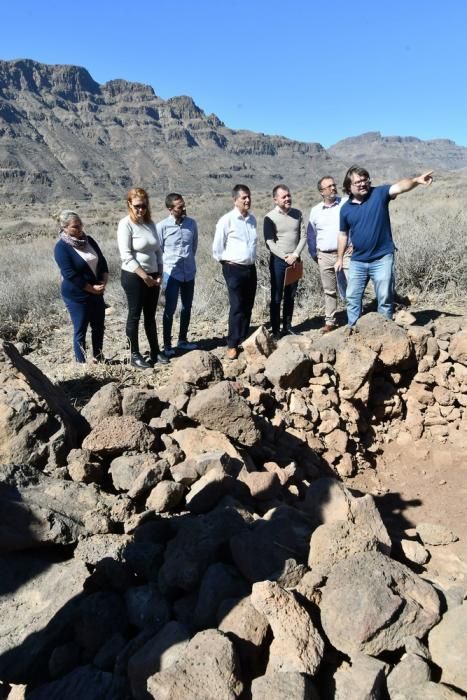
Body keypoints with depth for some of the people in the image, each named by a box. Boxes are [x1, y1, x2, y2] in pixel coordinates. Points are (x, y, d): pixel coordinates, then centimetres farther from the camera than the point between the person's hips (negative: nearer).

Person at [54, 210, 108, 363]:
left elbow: (102, 261, 8)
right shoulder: (61, 247, -15)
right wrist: (92, 288, -18)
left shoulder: (88, 240, 5)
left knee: (99, 327, 14)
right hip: (76, 296, -6)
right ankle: (81, 363, 15)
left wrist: (103, 282, -7)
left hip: (96, 293, 7)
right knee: (80, 331, 3)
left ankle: (99, 359, 30)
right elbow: (71, 275, -21)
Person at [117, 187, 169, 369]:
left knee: (150, 316, 13)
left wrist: (159, 274, 1)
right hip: (134, 277, -6)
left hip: (152, 276, 6)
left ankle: (155, 352, 23)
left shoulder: (150, 223, 7)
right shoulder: (125, 224, -11)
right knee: (135, 316, 3)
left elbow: (158, 250, 11)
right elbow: (126, 256, -17)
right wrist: (144, 276, -18)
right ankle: (135, 355, 14)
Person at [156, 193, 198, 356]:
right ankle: (167, 345, 9)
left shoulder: (191, 223, 2)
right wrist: (162, 269, -2)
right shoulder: (162, 226, -9)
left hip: (189, 272, 5)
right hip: (171, 272, -4)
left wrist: (189, 260, 13)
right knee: (170, 309, -1)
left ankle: (182, 340, 27)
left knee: (187, 307, 12)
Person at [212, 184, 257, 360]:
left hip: (251, 268, 6)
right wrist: (226, 262, 1)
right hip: (234, 269, -6)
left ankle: (243, 340, 23)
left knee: (248, 307, 11)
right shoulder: (226, 220, -10)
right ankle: (232, 345, 3)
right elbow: (217, 247, -5)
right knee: (237, 307, -6)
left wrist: (251, 259, 14)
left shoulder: (252, 219, 9)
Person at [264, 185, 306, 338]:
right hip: (278, 261, -4)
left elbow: (303, 236, 3)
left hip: (295, 260, 4)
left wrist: (295, 254, -11)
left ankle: (287, 327, 23)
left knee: (290, 296, 11)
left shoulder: (297, 213, 5)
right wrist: (285, 257, -16)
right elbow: (270, 243, -11)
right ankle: (275, 331, 6)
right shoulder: (270, 217, -7)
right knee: (276, 297, 0)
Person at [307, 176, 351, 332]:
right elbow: (310, 235, 16)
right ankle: (330, 321, 20)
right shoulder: (315, 211, 9)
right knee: (329, 291, 10)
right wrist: (314, 255, 11)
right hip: (325, 256, 3)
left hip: (345, 253, -3)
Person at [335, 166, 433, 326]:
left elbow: (400, 186, -23)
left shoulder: (379, 193, -5)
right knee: (352, 298, 8)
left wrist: (416, 180, -42)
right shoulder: (346, 208, 4)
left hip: (382, 259, -3)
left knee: (384, 300, 4)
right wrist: (340, 258, 14)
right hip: (357, 261, 3)